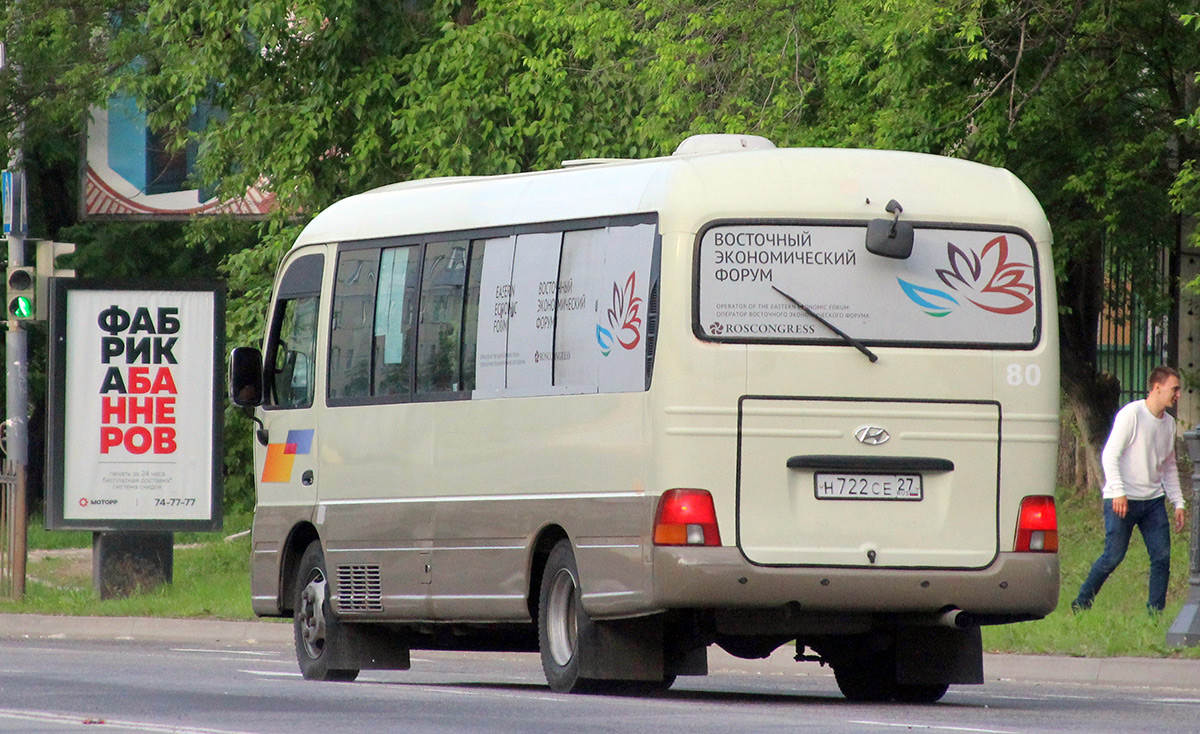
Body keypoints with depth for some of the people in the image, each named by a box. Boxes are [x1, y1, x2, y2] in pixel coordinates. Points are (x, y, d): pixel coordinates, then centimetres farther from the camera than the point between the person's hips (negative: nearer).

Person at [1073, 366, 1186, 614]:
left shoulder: (1169, 423, 13)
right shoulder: (1131, 414, -10)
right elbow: (1110, 455, -14)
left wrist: (1178, 502, 16)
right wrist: (1118, 492, -24)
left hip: (1153, 500, 7)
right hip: (1123, 500, -7)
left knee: (1162, 556, -3)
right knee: (1114, 556, -8)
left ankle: (1155, 614, 3)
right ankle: (1081, 605, 6)